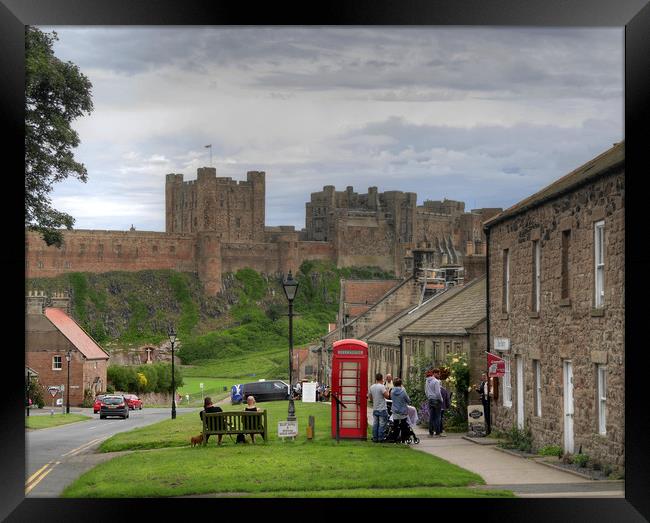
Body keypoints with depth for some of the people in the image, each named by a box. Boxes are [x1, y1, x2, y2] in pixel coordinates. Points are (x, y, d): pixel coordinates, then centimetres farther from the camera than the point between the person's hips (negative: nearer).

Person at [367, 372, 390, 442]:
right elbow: (387, 396, -16)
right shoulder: (382, 387, -15)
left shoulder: (371, 387, 5)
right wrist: (386, 390, 0)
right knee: (382, 425, 0)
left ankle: (375, 438, 12)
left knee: (375, 424, 10)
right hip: (382, 409, -6)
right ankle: (380, 439, 0)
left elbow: (370, 397, 12)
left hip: (375, 409, 6)